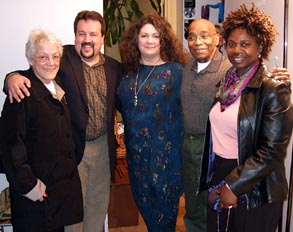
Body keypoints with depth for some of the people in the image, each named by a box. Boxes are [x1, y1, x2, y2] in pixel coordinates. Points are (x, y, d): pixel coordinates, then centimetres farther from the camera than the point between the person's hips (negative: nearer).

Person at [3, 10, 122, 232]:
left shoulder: (114, 67, 2)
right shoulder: (63, 57, -10)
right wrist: (13, 77, -36)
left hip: (104, 146, 4)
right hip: (73, 147, -3)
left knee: (99, 205, 19)